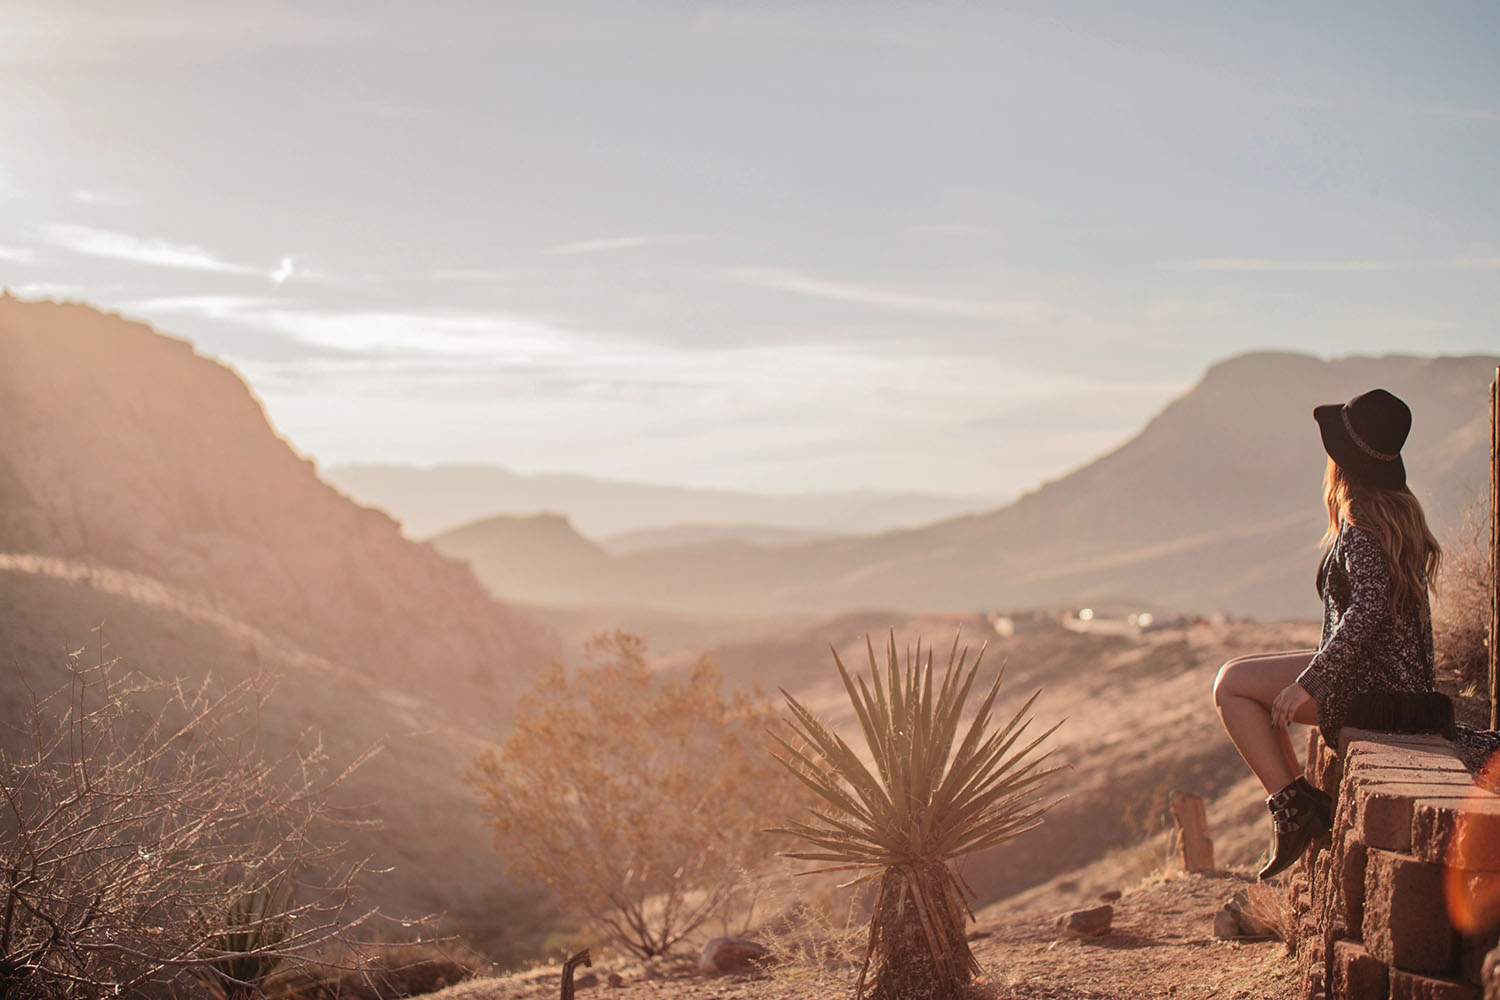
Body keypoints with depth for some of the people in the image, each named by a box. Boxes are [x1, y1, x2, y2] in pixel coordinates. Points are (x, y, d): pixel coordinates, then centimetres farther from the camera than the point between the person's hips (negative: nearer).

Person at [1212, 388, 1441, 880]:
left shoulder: (1361, 530, -19)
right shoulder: (1402, 512, 10)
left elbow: (1370, 605, -32)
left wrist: (1311, 681, -29)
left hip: (1370, 686, -10)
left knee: (1231, 683, -3)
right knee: (1242, 681, 23)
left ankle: (1293, 807, -7)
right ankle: (1302, 808, 21)